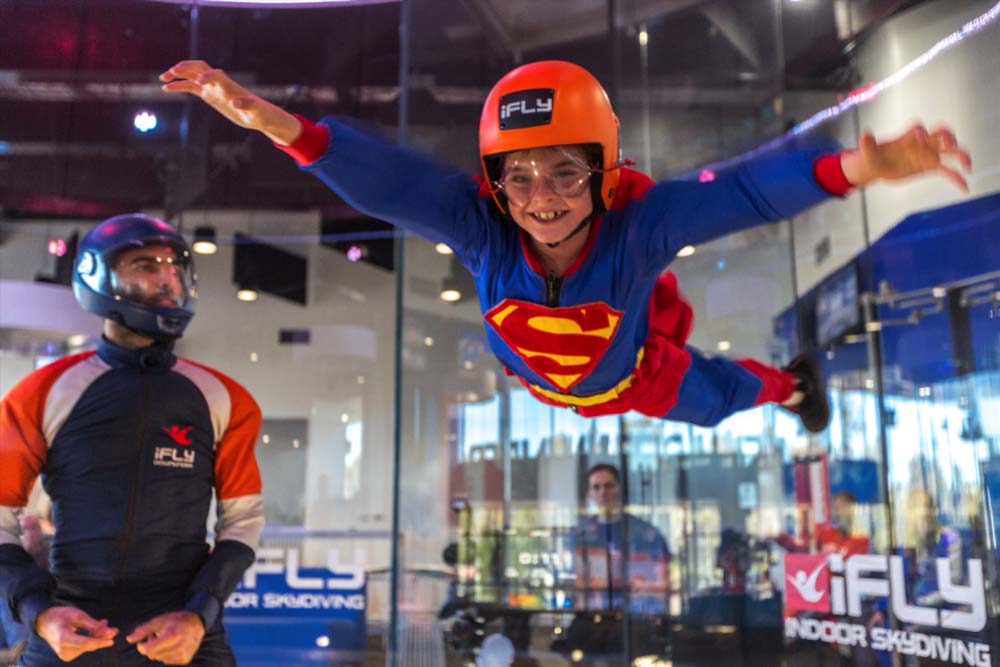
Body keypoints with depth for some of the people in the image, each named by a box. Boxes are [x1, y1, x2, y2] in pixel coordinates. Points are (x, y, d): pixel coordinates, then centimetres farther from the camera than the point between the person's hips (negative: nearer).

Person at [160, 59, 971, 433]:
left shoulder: (639, 223, -45)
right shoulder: (479, 226, -42)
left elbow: (743, 192, -52)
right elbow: (384, 178, -52)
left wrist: (855, 167, -68)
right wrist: (276, 123, -66)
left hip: (637, 372, -2)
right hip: (543, 381, 2)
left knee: (717, 399, 29)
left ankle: (792, 381, 62)